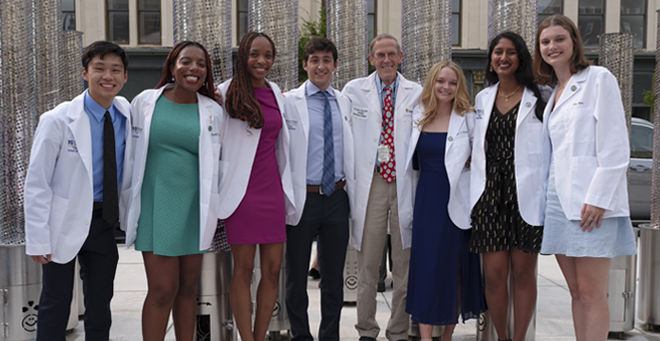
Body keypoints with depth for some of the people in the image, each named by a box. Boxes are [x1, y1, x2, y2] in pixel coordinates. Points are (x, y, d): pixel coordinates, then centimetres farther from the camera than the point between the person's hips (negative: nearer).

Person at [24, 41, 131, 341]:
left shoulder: (127, 116, 0)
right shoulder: (58, 121, -12)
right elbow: (36, 183, -11)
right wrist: (38, 239, -13)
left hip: (105, 219, 4)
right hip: (66, 221, -3)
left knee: (100, 304, 13)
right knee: (56, 303, 7)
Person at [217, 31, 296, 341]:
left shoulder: (276, 93, 13)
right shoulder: (228, 92, -4)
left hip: (272, 190, 5)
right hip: (243, 191, -5)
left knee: (273, 270, 6)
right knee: (243, 270, 1)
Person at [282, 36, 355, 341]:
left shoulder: (345, 102, 10)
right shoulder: (289, 101, -3)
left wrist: (351, 189, 10)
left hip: (337, 198, 4)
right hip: (303, 198, -3)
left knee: (334, 276, 12)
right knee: (296, 276, 8)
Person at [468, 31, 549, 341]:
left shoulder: (540, 97, 2)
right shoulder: (481, 99, 15)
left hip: (526, 195, -3)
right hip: (490, 193, 3)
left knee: (523, 273, 4)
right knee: (494, 274, 1)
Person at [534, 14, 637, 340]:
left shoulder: (598, 78, -2)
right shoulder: (555, 92, 19)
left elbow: (615, 146, -10)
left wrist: (599, 198, -17)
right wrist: (546, 195, 11)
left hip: (591, 202, -7)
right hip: (559, 199, 7)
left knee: (591, 293, -5)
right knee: (576, 292, 10)